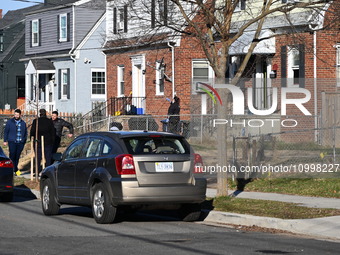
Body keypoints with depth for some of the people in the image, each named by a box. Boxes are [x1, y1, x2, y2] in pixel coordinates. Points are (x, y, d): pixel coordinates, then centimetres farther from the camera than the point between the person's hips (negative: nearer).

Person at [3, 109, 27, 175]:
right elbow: (6, 132, 6)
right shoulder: (10, 122, 3)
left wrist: (24, 141, 12)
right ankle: (15, 169, -4)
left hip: (20, 143, 3)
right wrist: (5, 141, 2)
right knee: (12, 156, -8)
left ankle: (15, 169, 13)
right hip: (12, 142, -3)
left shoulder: (23, 123, 11)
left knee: (17, 157, 4)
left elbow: (25, 133, 19)